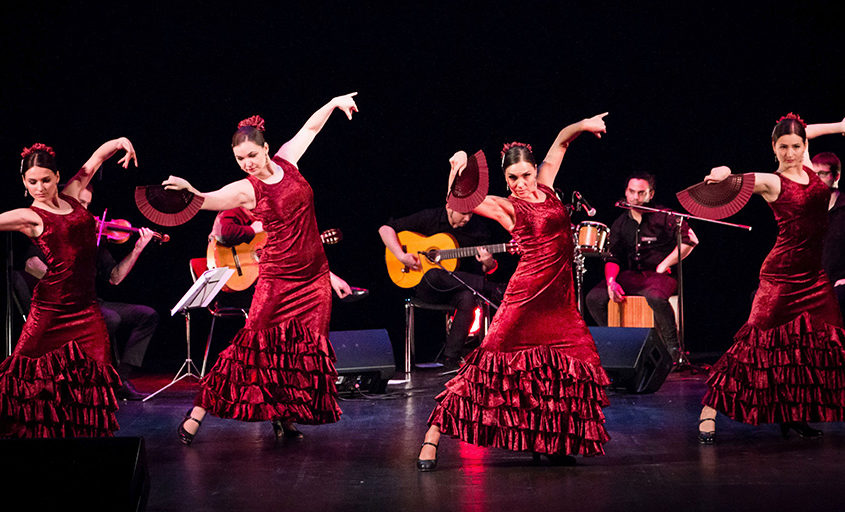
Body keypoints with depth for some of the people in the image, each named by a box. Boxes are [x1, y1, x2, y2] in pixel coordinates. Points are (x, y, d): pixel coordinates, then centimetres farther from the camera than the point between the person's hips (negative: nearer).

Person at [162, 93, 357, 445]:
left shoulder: (285, 161, 4)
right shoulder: (246, 190, -8)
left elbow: (310, 128, 19)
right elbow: (208, 199, -23)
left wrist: (334, 103, 22)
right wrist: (190, 191, -43)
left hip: (315, 277, 5)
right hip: (277, 277, -5)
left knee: (308, 349, 3)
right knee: (253, 344, -10)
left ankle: (286, 417, 15)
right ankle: (197, 414, -5)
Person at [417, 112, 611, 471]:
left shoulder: (544, 187, 11)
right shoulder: (506, 207, -2)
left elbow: (560, 143, 20)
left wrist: (581, 125, 4)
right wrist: (458, 172, -26)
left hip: (559, 299, 6)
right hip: (528, 294, -6)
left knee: (574, 368, 3)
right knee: (493, 362, -9)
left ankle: (547, 444, 15)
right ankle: (433, 436, -6)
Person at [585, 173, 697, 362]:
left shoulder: (663, 217, -3)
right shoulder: (620, 224, 12)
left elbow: (690, 240, -9)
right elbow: (612, 258, 8)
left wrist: (663, 266, -11)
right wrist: (611, 281, -13)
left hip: (661, 275, -5)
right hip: (630, 276, 5)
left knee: (655, 297, -40)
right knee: (594, 298, -15)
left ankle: (673, 345, -17)